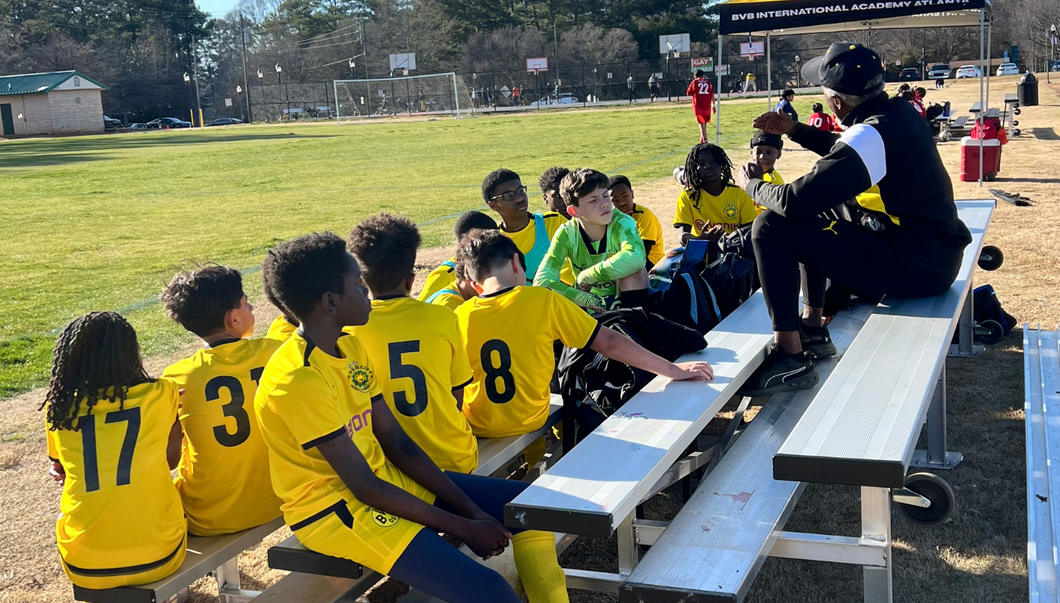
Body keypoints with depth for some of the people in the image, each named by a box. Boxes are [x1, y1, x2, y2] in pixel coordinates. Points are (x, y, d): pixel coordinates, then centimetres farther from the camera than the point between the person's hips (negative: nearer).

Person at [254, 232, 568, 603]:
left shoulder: (350, 346, 4)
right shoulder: (299, 380, -24)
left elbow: (397, 443, 4)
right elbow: (365, 487, -21)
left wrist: (472, 510, -4)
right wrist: (463, 528, -15)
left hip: (386, 480, 9)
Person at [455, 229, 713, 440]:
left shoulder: (460, 317, -10)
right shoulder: (542, 300, -15)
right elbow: (610, 343, -13)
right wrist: (674, 370, -5)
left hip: (476, 429, 2)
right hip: (529, 424, -1)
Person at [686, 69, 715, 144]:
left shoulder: (694, 82, 1)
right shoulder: (708, 82, 10)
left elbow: (688, 93, 8)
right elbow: (712, 94, 6)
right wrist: (713, 105, 10)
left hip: (698, 105, -4)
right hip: (707, 106, 4)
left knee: (702, 123, -7)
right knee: (704, 123, 18)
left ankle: (705, 140, -20)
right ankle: (702, 139, 28)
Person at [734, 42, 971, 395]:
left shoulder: (868, 137, -23)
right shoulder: (899, 112, 5)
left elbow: (794, 200, -23)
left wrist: (753, 186, -3)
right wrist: (794, 131, 23)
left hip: (915, 269, -10)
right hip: (940, 253, 10)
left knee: (771, 227, -13)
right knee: (818, 208, 25)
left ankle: (791, 358, -10)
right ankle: (813, 328, 27)